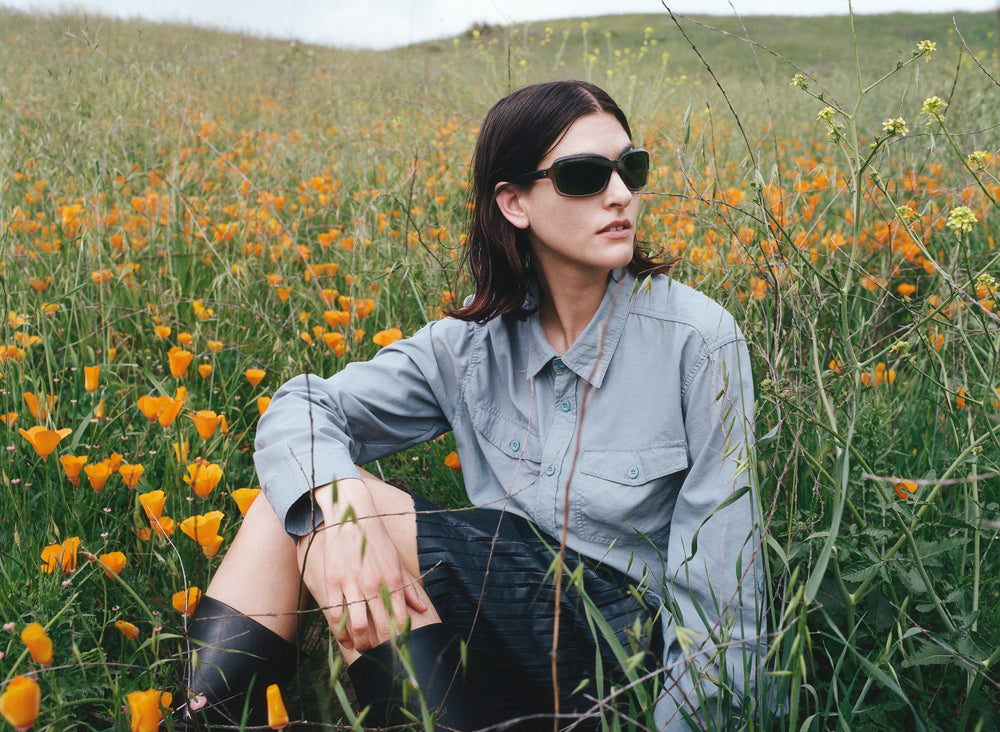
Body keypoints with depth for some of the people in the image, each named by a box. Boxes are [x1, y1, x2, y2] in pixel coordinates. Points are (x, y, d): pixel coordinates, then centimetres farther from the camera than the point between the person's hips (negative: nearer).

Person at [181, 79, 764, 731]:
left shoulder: (701, 342, -12)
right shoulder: (471, 345, -1)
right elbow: (303, 409, -8)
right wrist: (334, 506, -30)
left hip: (631, 647, -4)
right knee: (299, 496, -15)